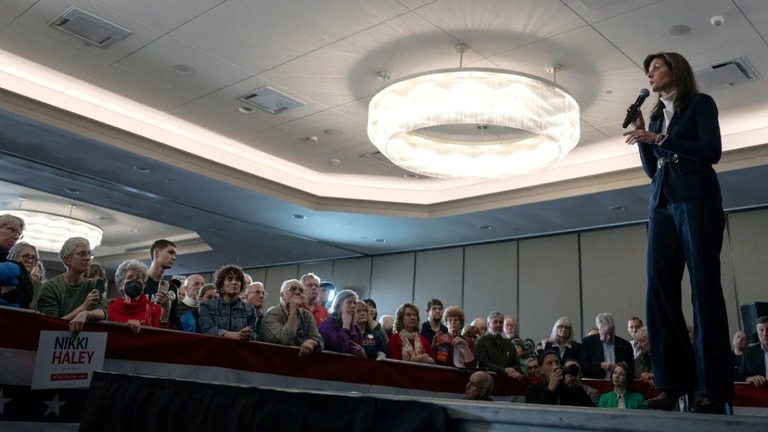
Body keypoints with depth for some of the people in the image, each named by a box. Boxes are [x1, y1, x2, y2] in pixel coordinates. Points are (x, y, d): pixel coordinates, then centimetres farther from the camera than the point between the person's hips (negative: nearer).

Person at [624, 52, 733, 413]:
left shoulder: (700, 103, 6)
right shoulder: (657, 115, 22)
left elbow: (712, 151, -9)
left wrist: (659, 139, -11)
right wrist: (641, 133, 9)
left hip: (696, 201, -6)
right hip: (662, 206, 6)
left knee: (704, 290, -8)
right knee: (660, 292, -5)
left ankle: (713, 389, -7)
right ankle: (673, 383, -3)